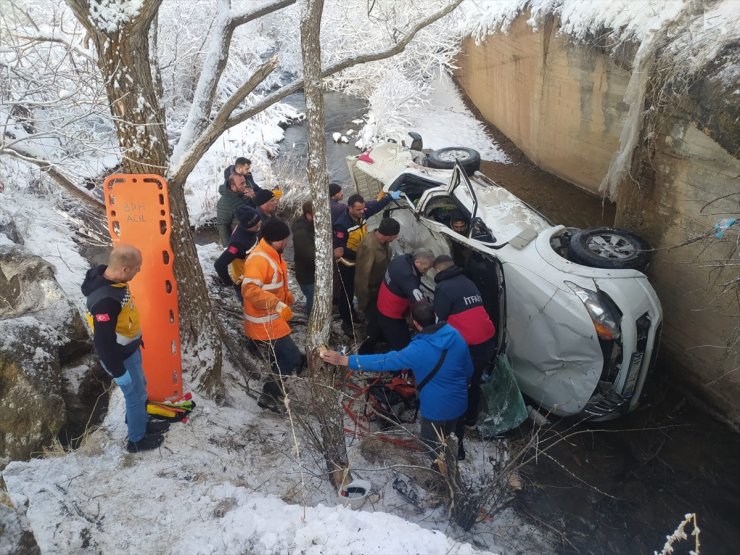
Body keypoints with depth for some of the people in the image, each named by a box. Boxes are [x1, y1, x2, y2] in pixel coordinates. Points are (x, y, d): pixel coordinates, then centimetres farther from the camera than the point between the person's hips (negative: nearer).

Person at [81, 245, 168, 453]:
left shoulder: (111, 279, -9)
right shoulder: (105, 300, -38)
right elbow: (103, 342, -31)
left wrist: (136, 338, 21)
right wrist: (118, 372, -20)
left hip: (130, 349, 8)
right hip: (121, 357, -8)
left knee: (139, 387, 27)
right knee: (136, 395, 12)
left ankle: (141, 422, 50)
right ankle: (136, 440, 35)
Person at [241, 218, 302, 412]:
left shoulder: (272, 255, 8)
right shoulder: (258, 259, -25)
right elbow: (250, 290, -37)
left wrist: (286, 295, 15)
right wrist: (278, 304, -39)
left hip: (273, 320, 10)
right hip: (264, 324, -10)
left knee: (281, 359, 23)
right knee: (293, 359, -7)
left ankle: (272, 394, 41)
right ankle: (269, 395, 6)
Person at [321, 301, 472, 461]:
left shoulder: (418, 350, -29)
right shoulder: (455, 335, -13)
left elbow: (384, 361, -30)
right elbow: (469, 370, 0)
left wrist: (344, 360, -28)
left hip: (436, 407, -6)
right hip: (459, 402, 6)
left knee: (433, 446, 23)